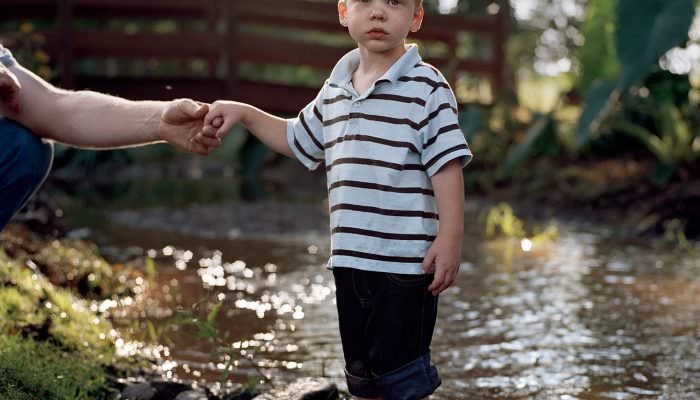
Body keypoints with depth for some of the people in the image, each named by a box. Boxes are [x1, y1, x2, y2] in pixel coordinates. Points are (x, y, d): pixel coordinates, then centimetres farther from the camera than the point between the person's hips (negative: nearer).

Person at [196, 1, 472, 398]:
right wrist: (243, 112, 15)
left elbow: (447, 164, -12)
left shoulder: (426, 87, -8)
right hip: (350, 258, 7)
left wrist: (450, 237, -18)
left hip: (405, 261, -7)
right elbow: (296, 140, 27)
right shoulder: (335, 90, 12)